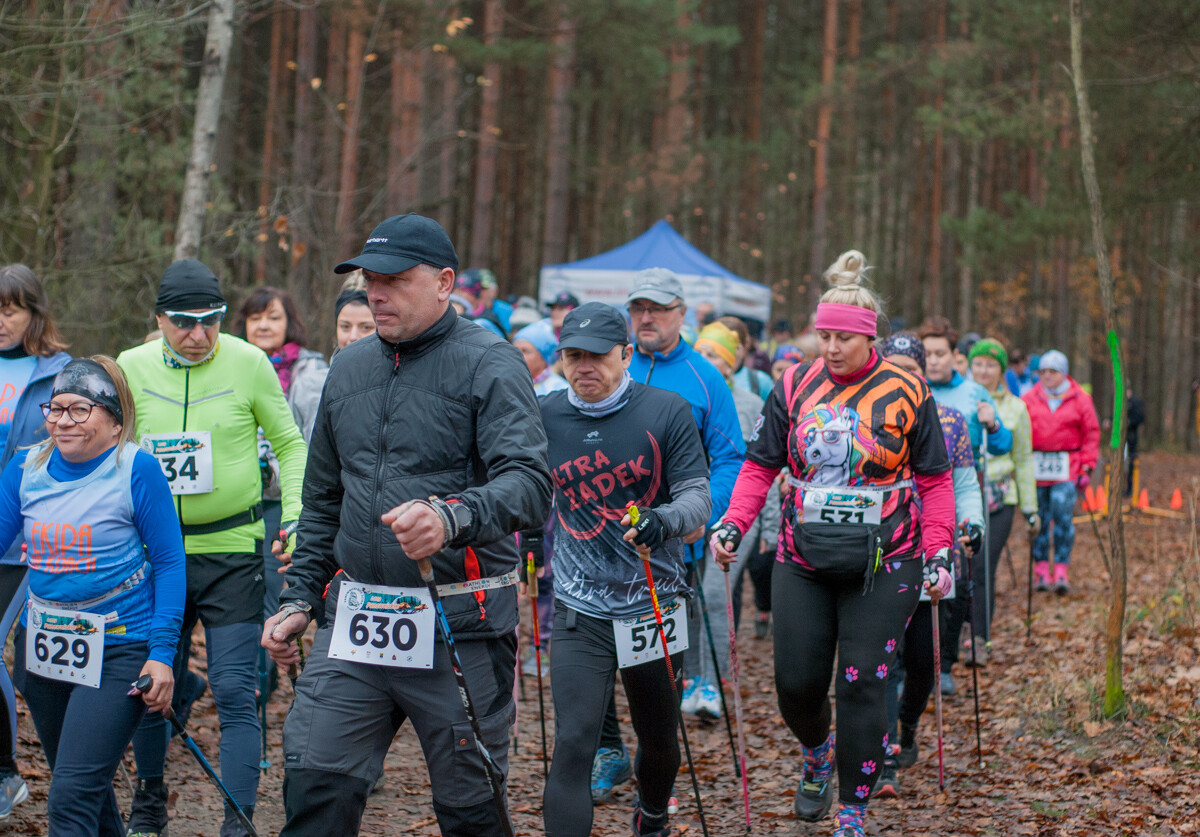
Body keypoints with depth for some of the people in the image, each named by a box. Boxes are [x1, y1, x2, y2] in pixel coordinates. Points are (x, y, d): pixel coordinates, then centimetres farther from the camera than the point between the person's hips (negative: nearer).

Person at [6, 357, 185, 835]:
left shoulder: (136, 470, -9)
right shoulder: (26, 469, 4)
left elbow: (169, 563, -6)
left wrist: (161, 653, -11)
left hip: (118, 651, -6)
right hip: (42, 647, 6)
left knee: (72, 797, -13)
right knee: (86, 786, 18)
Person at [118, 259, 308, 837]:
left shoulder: (248, 364, -5)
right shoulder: (132, 368, 1)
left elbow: (289, 444, 4)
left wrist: (293, 519, -6)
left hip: (233, 552, -3)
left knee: (233, 691, -7)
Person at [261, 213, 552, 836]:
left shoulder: (490, 366, -5)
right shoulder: (348, 370, 15)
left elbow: (529, 481, -20)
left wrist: (453, 517, -38)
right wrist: (300, 596, 19)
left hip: (458, 626, -5)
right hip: (353, 622, 5)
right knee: (313, 784, -4)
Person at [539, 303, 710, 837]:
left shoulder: (666, 412, -7)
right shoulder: (545, 417, 0)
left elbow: (697, 495, -11)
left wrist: (664, 520, -30)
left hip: (656, 606, 0)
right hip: (581, 613, 0)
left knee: (659, 738, 18)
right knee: (572, 747, -12)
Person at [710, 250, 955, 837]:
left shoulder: (905, 393, -3)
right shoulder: (795, 387, 3)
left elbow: (934, 480, 2)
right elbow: (760, 465, 8)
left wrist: (938, 551, -6)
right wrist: (733, 524, -5)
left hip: (882, 566, -2)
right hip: (803, 562, 3)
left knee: (862, 686, -5)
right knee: (796, 683, 3)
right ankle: (816, 751, 38)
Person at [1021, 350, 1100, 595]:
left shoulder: (1080, 400, 5)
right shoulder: (1028, 400, 8)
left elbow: (1091, 435, 8)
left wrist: (1087, 467, 1)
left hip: (1067, 469, -2)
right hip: (1035, 468, 2)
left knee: (1063, 516, -12)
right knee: (1039, 518, 3)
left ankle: (1061, 572, -8)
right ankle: (1041, 569, 12)